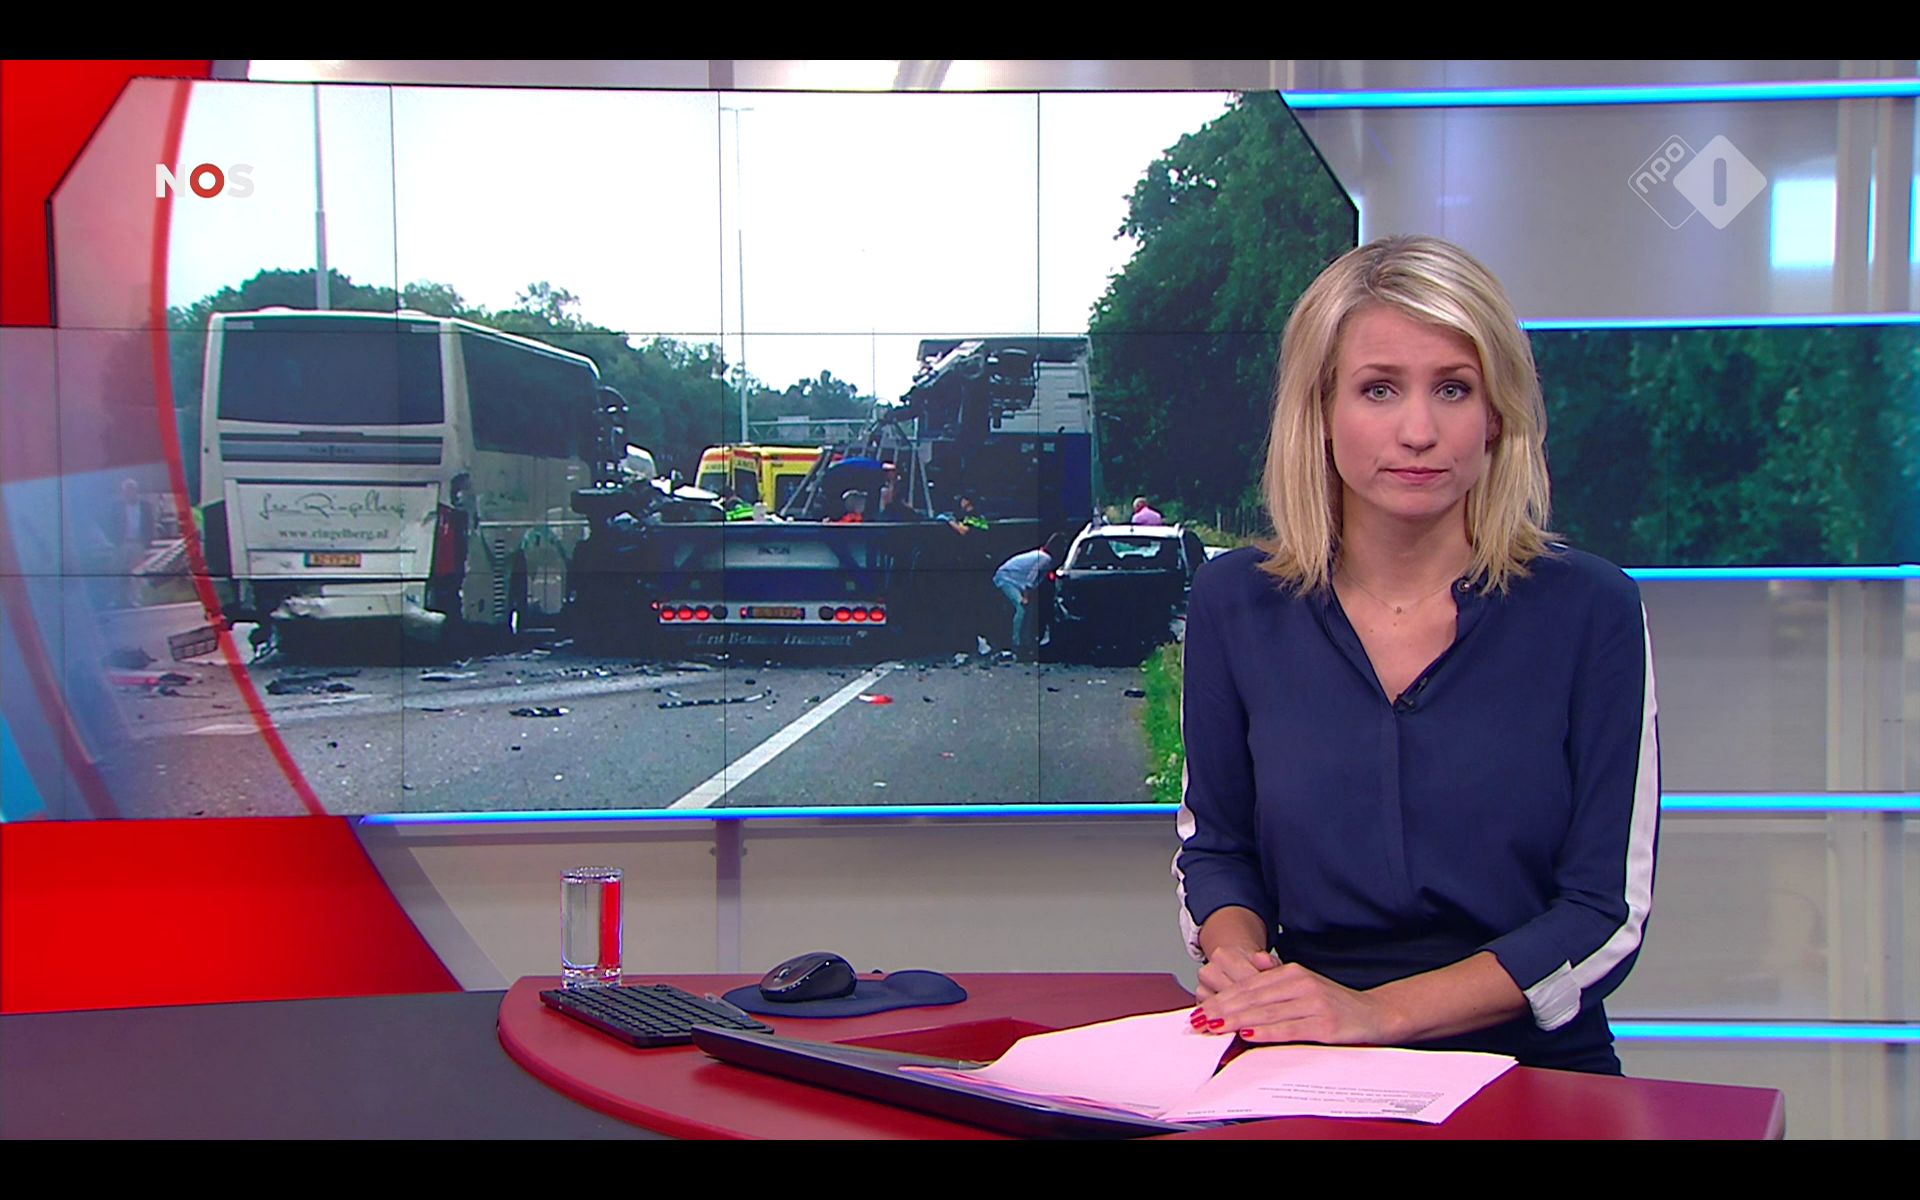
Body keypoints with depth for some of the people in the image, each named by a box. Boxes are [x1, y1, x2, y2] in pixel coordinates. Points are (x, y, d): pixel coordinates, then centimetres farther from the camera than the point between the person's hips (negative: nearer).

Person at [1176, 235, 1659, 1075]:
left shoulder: (1589, 610, -4)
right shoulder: (1236, 605, 2)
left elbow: (1607, 911, -6)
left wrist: (1379, 1011, -17)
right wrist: (1238, 957, -8)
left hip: (1536, 1078, 0)